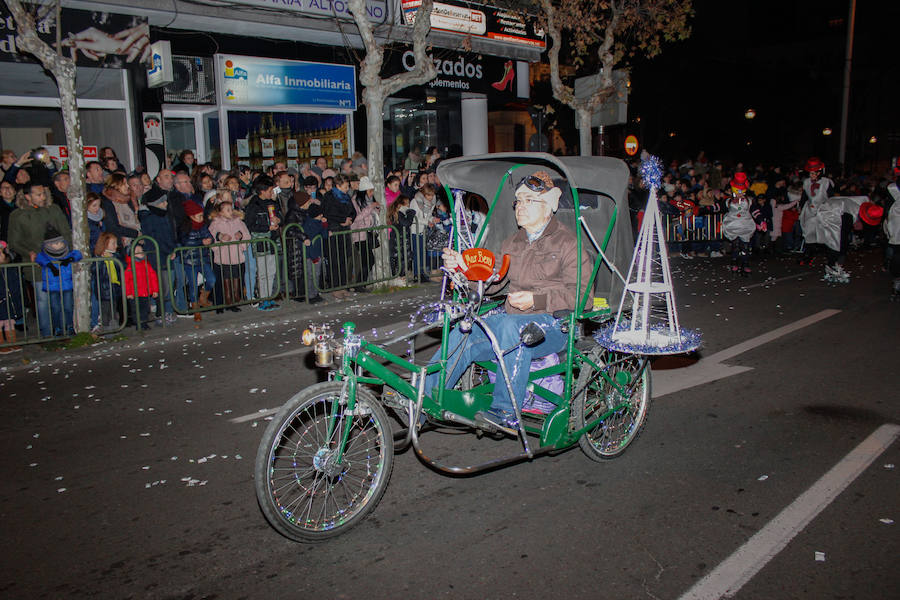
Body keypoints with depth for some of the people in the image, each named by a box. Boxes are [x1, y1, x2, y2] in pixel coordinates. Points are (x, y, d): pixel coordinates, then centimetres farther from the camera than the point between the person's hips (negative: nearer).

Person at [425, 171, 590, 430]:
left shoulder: (568, 243, 0)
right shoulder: (512, 243, 21)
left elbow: (581, 295, -9)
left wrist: (536, 300, -21)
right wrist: (462, 266, -2)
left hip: (553, 324, -6)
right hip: (511, 320, 6)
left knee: (511, 326, -37)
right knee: (462, 334, -17)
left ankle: (506, 411, -33)